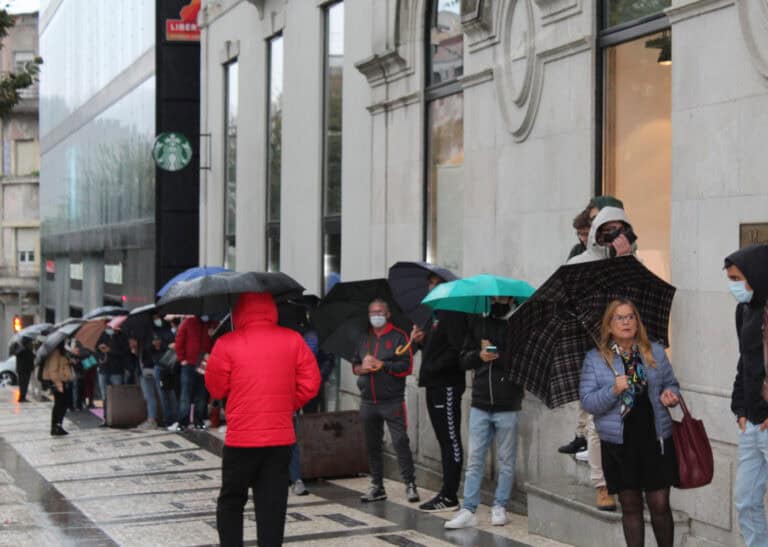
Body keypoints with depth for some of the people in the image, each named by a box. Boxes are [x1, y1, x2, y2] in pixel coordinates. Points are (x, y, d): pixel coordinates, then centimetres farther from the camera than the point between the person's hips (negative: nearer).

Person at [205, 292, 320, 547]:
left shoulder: (226, 343, -8)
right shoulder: (293, 340, -1)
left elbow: (215, 388, 0)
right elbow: (310, 384, 0)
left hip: (240, 439, -2)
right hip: (281, 438, 2)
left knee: (230, 503, 13)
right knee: (271, 506, 7)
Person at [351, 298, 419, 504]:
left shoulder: (398, 336, 0)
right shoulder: (364, 338, 16)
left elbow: (407, 366, -8)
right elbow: (354, 366, 15)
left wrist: (381, 365, -12)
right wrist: (363, 368, -7)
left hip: (392, 401, -5)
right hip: (368, 401, 5)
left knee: (400, 442, -9)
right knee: (372, 445, 9)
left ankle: (410, 484, -5)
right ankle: (377, 486, 17)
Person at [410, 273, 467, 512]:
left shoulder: (452, 314, -12)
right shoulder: (435, 313, 18)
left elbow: (456, 350, -21)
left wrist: (432, 369, -19)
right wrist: (420, 341, 3)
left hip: (447, 385, -10)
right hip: (435, 385, 10)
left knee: (451, 441, -5)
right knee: (444, 440, 13)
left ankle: (449, 497, -3)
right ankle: (447, 493, 18)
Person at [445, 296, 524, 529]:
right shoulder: (477, 323, 9)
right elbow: (463, 359, 11)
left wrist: (498, 358, -16)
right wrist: (479, 355, -8)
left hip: (507, 406, -3)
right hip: (480, 405, 3)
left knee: (506, 461, 8)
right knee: (474, 460, 2)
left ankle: (499, 507, 18)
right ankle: (468, 510, 4)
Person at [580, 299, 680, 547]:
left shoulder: (656, 352, 8)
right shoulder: (595, 359, 2)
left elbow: (672, 384, 17)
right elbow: (587, 402, -3)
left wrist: (671, 395, -6)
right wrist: (614, 390, -20)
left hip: (656, 439, 1)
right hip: (619, 443, -1)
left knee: (660, 504, 0)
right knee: (630, 506, 7)